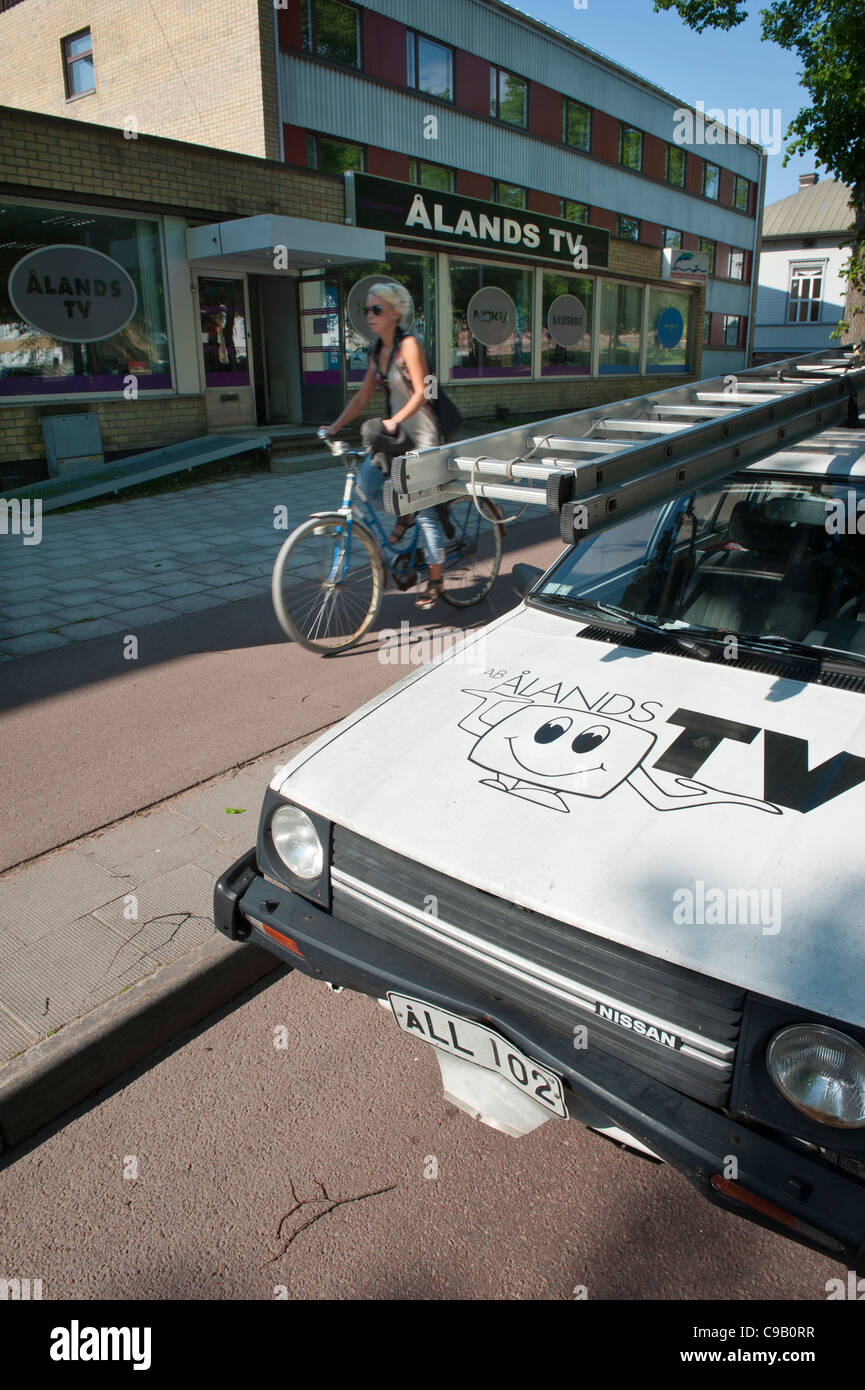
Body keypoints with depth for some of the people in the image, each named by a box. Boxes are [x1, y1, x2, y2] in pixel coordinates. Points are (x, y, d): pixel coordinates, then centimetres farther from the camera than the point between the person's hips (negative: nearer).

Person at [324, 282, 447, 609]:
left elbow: (421, 393, -20)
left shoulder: (408, 345, -12)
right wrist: (334, 427, 3)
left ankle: (435, 580, 8)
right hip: (395, 433, 7)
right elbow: (362, 397, 12)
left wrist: (395, 421, -34)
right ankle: (403, 514, 17)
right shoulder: (377, 353, 10)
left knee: (424, 509, -4)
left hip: (421, 433, -7)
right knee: (366, 483, -14)